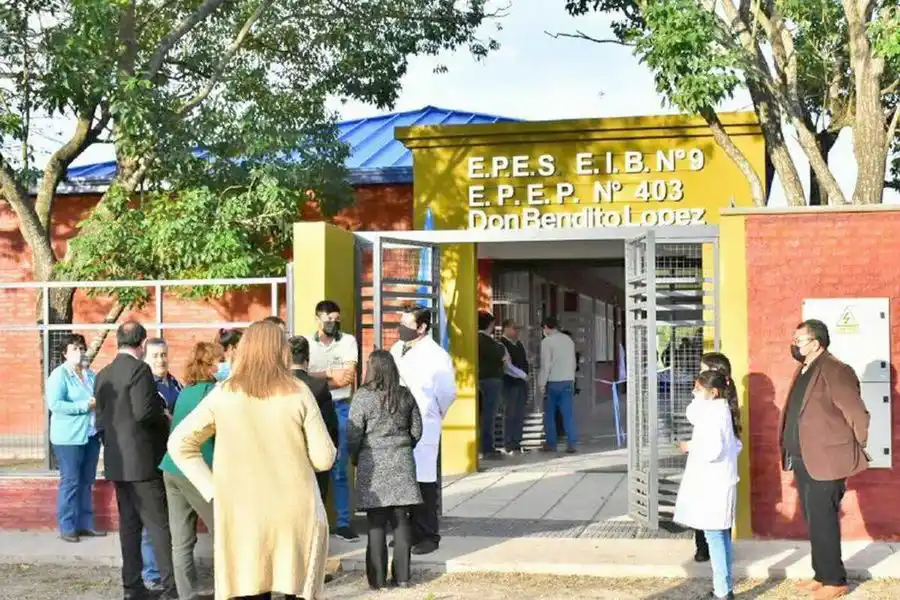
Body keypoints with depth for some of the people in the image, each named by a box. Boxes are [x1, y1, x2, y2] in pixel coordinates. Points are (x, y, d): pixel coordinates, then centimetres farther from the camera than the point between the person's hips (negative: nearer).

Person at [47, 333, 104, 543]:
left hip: (91, 435, 6)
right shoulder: (59, 375, -9)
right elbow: (55, 404, -18)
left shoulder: (90, 374, 9)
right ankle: (67, 528, 6)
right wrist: (85, 405, -19)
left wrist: (100, 403, -5)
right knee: (70, 482, -2)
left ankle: (85, 524, 19)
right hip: (69, 437, -6)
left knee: (86, 482, 11)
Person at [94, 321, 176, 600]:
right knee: (159, 523, -3)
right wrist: (166, 418, -4)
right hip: (142, 459, -7)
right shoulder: (139, 369, -14)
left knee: (129, 522, 11)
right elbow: (144, 412, -23)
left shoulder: (102, 375, 10)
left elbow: (100, 419, 14)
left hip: (117, 461, 7)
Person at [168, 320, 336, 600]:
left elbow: (179, 444, 3)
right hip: (296, 515, -1)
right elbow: (324, 458, -4)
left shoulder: (223, 395, 0)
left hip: (242, 516, 1)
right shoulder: (299, 394, -4)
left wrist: (213, 489, 2)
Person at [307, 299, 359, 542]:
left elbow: (348, 378, -7)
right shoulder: (306, 343, 4)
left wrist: (316, 381, -8)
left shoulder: (348, 341, 4)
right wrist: (330, 373, -14)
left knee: (340, 468, 3)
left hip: (340, 408, 0)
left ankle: (343, 522, 8)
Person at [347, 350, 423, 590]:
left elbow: (354, 434, -8)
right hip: (402, 462, 3)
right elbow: (416, 430, 9)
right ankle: (402, 575, 11)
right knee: (401, 519, 7)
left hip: (373, 464, -3)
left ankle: (378, 578, 5)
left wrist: (354, 458, 8)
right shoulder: (405, 395, 3)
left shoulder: (363, 396, -9)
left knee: (376, 522, 1)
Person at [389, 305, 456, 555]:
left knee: (423, 483, -1)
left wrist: (433, 416, 7)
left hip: (423, 429, -6)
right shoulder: (397, 350, 8)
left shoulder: (436, 356, -11)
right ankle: (407, 531, 23)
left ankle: (428, 536, 9)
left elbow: (447, 393, -5)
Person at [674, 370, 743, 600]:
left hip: (712, 485, -10)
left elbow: (712, 451, -26)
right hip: (718, 482, 10)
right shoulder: (722, 410, 11)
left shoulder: (713, 414, -18)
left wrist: (691, 447, -11)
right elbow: (735, 446, 18)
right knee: (721, 534, 14)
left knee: (714, 536, -5)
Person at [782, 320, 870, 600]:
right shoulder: (803, 371, 12)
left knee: (823, 522, -3)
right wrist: (792, 454, 16)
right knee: (814, 522, 15)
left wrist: (852, 453, -5)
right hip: (803, 461, 9)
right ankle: (822, 575, 25)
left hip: (825, 462, -9)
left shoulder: (834, 371, -16)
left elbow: (858, 416, -15)